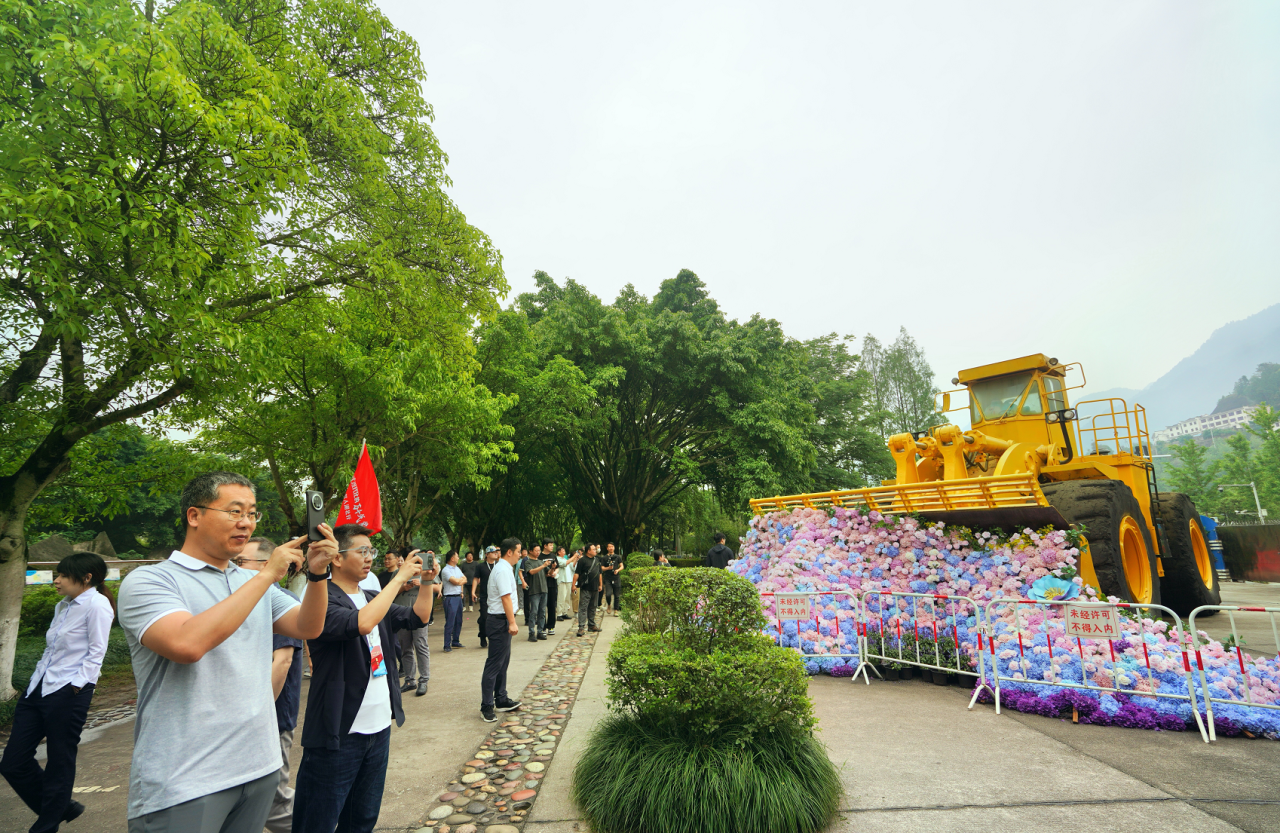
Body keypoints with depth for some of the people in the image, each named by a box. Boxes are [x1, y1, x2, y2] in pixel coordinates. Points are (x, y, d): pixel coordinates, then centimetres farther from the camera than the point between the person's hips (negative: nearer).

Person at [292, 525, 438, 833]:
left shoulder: (370, 597, 10)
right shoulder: (323, 600, -15)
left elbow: (418, 618, 11)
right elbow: (362, 623, -33)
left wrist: (427, 581, -4)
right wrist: (400, 577, -26)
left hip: (379, 727, 8)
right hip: (339, 734, -8)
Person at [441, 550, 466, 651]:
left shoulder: (457, 568, 15)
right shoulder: (446, 570, -12)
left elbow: (464, 580, 17)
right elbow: (456, 581, -17)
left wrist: (460, 581, -4)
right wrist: (462, 579, 3)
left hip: (458, 597, 8)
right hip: (450, 598, -8)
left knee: (458, 621, 13)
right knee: (450, 623, -6)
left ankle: (455, 642, 23)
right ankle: (447, 645, -1)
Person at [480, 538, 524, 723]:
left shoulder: (502, 567, 15)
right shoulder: (503, 570, -18)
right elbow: (506, 598, -23)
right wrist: (512, 622, -22)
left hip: (501, 620, 11)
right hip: (500, 621, -11)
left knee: (503, 663, 17)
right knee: (494, 664, -4)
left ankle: (501, 700, 26)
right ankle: (487, 707, 4)